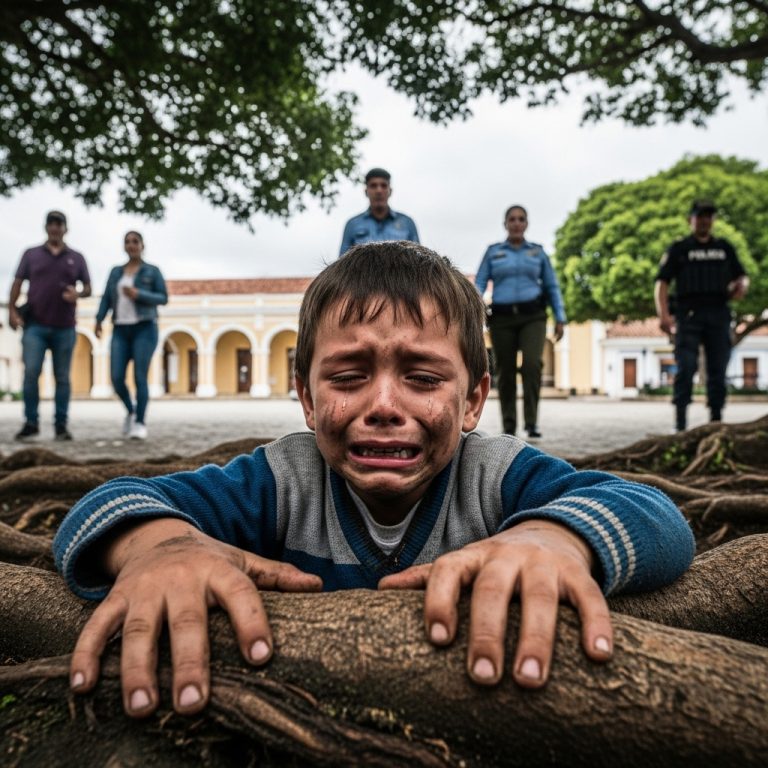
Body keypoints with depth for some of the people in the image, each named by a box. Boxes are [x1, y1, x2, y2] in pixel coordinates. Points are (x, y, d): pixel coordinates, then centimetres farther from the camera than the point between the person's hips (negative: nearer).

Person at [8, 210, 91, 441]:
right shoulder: (31, 254, 10)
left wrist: (78, 294, -11)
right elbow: (17, 283, 7)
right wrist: (12, 310, -6)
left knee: (62, 377, 4)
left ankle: (61, 425, 9)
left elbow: (88, 287, 11)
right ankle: (31, 423, 1)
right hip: (35, 326, 0)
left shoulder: (76, 258, 11)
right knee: (31, 373, -9)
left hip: (65, 327, 1)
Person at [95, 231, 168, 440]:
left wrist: (138, 294, -17)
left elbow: (163, 299, -2)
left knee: (140, 378, -13)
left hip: (144, 330, -4)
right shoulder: (116, 271, 16)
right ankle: (131, 411, 20)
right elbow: (106, 299, 10)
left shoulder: (153, 271, 5)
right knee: (116, 378, -7)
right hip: (121, 331, 4)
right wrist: (98, 322, -6)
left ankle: (140, 424, -4)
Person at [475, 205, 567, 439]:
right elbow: (479, 285, 1)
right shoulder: (493, 251, 8)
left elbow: (552, 287, 12)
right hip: (502, 318, 0)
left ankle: (531, 422, -15)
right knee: (506, 373, 1)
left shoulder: (538, 251, 10)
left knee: (532, 364, -22)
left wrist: (560, 319, 4)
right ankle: (509, 427, 14)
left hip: (532, 317, 0)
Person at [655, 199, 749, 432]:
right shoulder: (679, 249, 9)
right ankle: (681, 417, -12)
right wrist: (663, 314, -15)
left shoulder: (725, 248, 20)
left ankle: (716, 417, 12)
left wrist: (741, 285, -2)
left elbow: (742, 276, 24)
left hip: (718, 314, 3)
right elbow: (662, 282, 0)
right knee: (686, 366, -13)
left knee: (718, 368, 4)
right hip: (688, 314, -3)